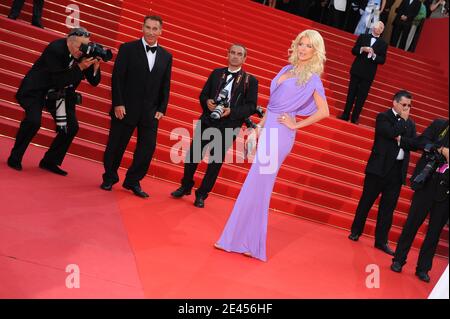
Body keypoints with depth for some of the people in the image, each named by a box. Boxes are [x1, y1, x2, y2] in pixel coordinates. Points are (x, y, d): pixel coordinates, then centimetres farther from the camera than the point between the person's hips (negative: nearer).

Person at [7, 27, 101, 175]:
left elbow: (94, 82, -4)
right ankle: (15, 157, -3)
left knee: (71, 127, -5)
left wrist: (95, 66, -24)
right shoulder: (55, 49, -24)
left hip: (60, 93, 6)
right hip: (36, 89, -6)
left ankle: (49, 161, 11)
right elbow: (59, 81, -29)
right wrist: (80, 67, -35)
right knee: (33, 121, -25)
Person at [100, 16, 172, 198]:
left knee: (147, 148, 0)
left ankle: (132, 181, 16)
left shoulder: (166, 56, 9)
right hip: (126, 108, -3)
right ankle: (109, 178, 26)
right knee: (116, 146, 6)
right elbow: (117, 77, -6)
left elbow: (165, 85, 10)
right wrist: (118, 104, -12)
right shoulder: (128, 49, -2)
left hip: (150, 112, 3)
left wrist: (162, 109, 1)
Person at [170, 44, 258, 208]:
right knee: (192, 155, 5)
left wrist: (231, 111, -18)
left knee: (216, 162, 4)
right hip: (207, 121, 3)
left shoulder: (250, 81, 0)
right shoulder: (216, 73, 10)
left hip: (228, 126, -3)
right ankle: (185, 187, 27)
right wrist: (207, 102, -11)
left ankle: (201, 195, 19)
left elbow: (251, 107, -5)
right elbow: (203, 95, 12)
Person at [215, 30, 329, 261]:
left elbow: (323, 112, -10)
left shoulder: (312, 78, -4)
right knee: (257, 186, 9)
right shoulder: (288, 69, 16)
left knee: (257, 185, -5)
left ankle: (251, 243, 6)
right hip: (269, 131, 7)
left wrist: (295, 125, -8)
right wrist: (260, 127, 13)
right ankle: (240, 238, 17)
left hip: (280, 134, -7)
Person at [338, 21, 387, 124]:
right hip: (356, 71, 1)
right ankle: (345, 115, 14)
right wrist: (362, 49, -17)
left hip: (368, 74, -1)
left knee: (361, 97, 1)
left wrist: (374, 55, -19)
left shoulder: (383, 44, 2)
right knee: (351, 94, 6)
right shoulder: (363, 37, 5)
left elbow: (382, 60, -2)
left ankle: (354, 118, 7)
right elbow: (353, 50, 2)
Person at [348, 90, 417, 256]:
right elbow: (391, 133, -20)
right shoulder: (383, 117, -2)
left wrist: (400, 139, -13)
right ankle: (356, 231, 20)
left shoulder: (410, 123, 13)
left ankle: (381, 241, 12)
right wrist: (403, 120, -7)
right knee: (366, 201, 5)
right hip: (379, 167, -4)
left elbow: (415, 144, 1)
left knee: (388, 207, 6)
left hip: (397, 170, 5)